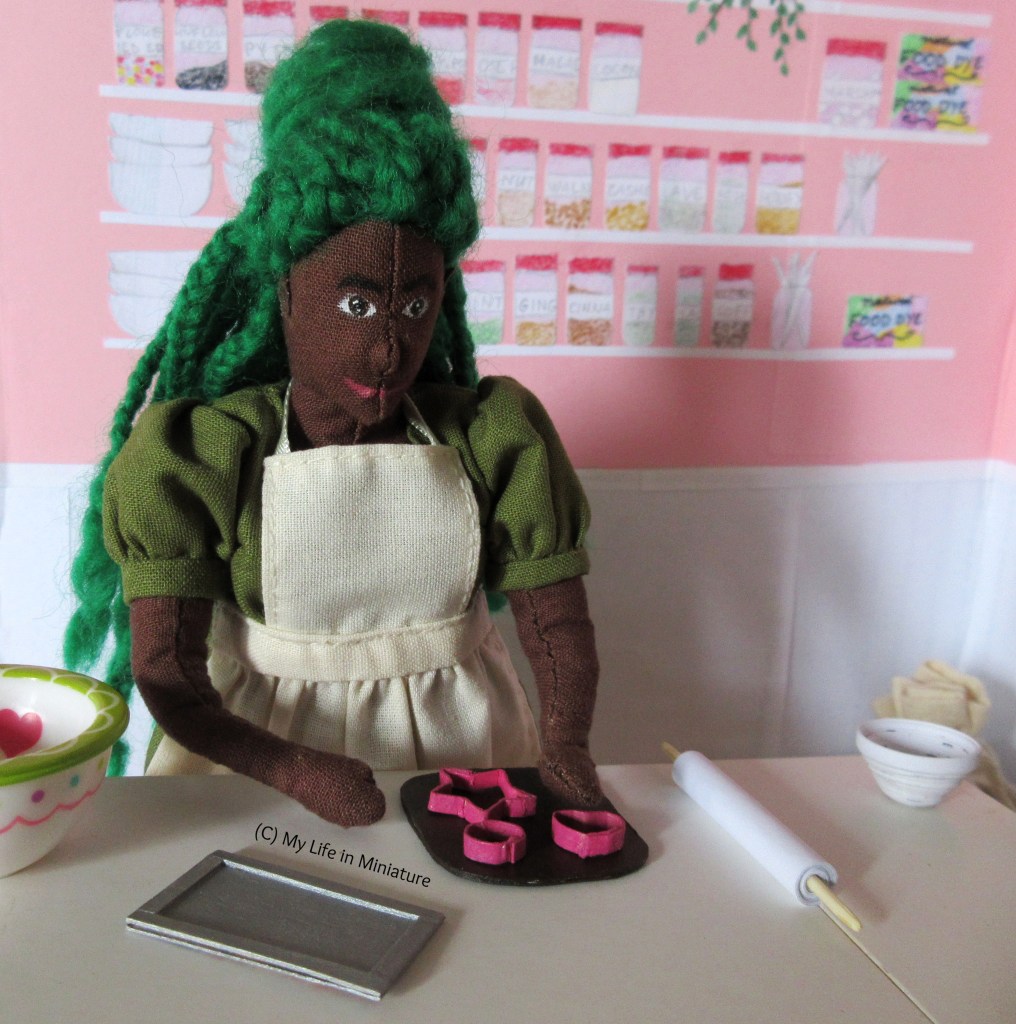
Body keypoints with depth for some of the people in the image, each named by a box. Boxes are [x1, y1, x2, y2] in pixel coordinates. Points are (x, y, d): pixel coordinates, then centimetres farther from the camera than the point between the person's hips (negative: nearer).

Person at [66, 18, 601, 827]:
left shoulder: (498, 436, -3)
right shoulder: (197, 456, -9)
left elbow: (559, 625, -4)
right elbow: (169, 680, -14)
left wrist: (567, 749, -23)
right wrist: (299, 771, -30)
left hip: (456, 735, 2)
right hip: (261, 737, -1)